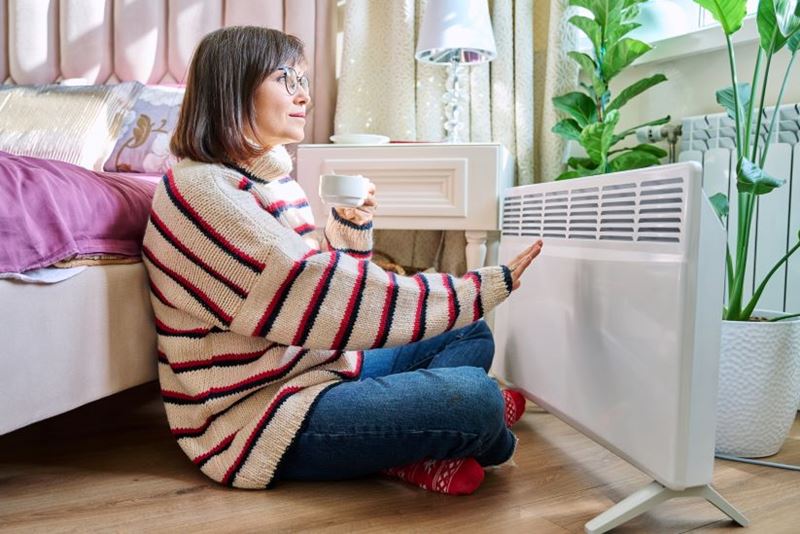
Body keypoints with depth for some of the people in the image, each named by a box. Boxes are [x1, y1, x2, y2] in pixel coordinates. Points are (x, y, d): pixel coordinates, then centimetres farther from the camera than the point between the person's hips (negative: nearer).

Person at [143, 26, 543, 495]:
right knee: (476, 397, -23)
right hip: (259, 417, -9)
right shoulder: (200, 190, -18)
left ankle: (404, 444, -8)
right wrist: (487, 286, -23)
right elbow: (317, 297, -27)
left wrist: (353, 225, -3)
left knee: (471, 334, 13)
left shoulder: (272, 180, 10)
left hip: (318, 366, 10)